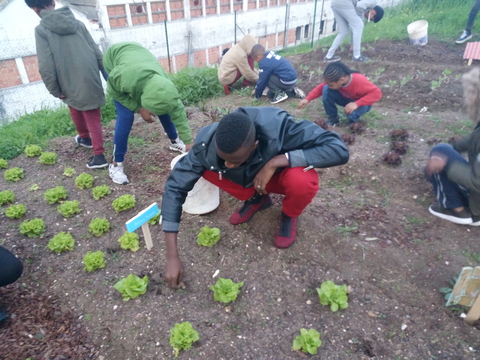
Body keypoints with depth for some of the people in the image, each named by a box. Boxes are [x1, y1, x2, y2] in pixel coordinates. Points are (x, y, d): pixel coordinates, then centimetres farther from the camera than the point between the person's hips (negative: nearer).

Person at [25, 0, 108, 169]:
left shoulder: (41, 30, -6)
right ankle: (99, 154, 2)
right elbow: (97, 52, 5)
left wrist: (55, 90, -2)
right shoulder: (77, 23, 5)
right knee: (93, 118, 8)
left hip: (71, 85, -2)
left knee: (76, 111, 26)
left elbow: (45, 66, -12)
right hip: (91, 80, 2)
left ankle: (85, 138, 48)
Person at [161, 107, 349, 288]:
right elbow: (175, 187, -26)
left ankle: (289, 216, 0)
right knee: (203, 167, -20)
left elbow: (339, 149, -37)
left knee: (303, 181, -37)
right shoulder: (206, 143, -30)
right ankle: (257, 199, 3)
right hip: (250, 177, 3)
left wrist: (276, 161, -43)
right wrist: (172, 256, -28)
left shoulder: (278, 127, -38)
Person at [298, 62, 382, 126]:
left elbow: (377, 93, -35)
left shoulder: (359, 81, -37)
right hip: (347, 99, 5)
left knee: (352, 114, -41)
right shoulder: (334, 80, -21)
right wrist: (307, 99, -24)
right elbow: (321, 87, -9)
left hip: (361, 102, -5)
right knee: (326, 89, -22)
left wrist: (356, 104, -47)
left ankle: (354, 119, -2)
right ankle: (333, 118, -8)